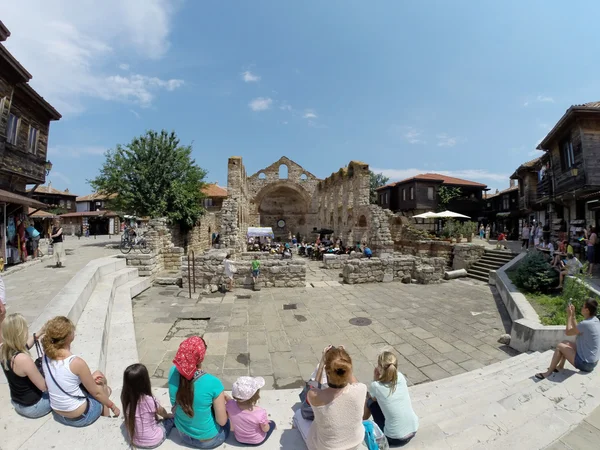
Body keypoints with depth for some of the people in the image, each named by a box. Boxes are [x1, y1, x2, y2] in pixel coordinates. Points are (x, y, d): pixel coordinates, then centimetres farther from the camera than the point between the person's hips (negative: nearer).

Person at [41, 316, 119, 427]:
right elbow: (96, 392, -14)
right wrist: (112, 406, 0)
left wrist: (89, 379, 8)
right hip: (79, 417, -6)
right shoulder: (76, 362, -28)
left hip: (58, 414, 6)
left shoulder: (46, 357, -9)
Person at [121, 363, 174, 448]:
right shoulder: (149, 400, -32)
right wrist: (167, 415, 15)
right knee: (172, 418, 16)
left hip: (134, 441, 5)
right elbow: (162, 411, -9)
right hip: (153, 441, -5)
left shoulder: (125, 399, -17)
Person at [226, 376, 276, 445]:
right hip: (257, 441, -2)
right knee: (272, 423, 25)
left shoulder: (230, 405, -34)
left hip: (239, 439, 3)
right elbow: (265, 429, -19)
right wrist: (266, 422, -1)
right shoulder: (260, 413, -40)